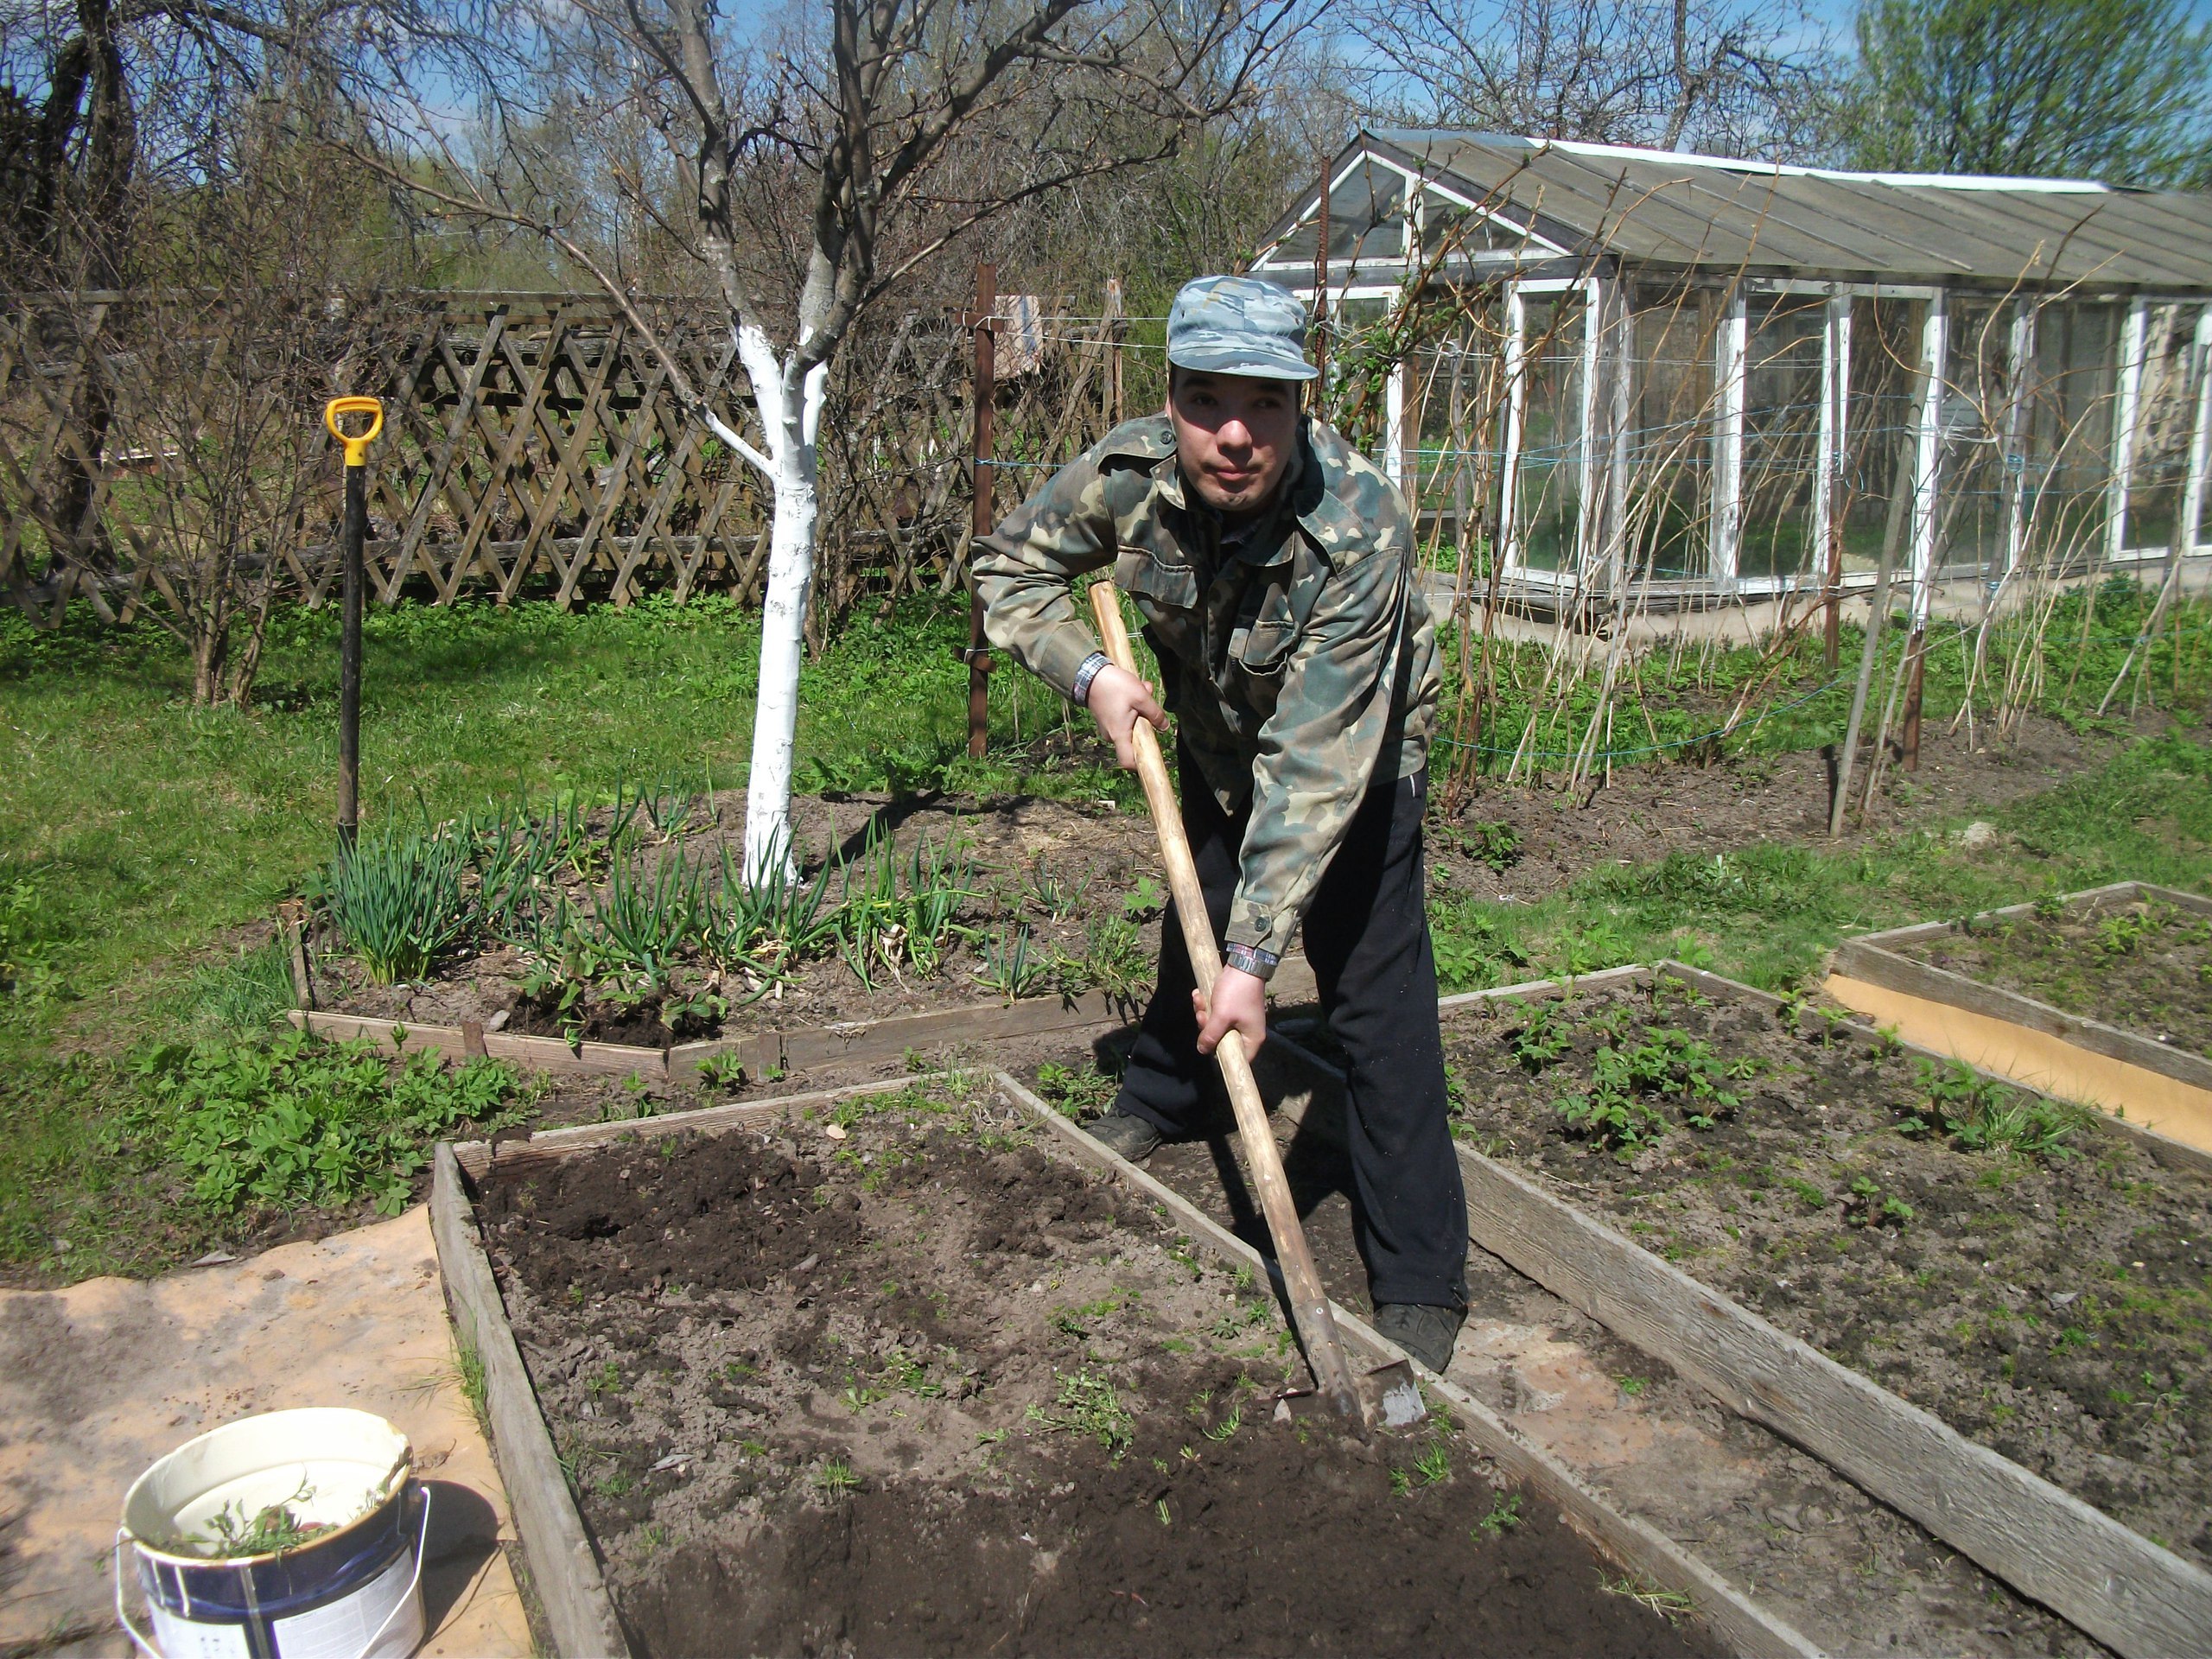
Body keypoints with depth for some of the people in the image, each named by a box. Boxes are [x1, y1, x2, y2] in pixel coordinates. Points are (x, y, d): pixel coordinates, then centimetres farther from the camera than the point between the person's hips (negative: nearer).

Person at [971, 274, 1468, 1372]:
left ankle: (1420, 1284, -3)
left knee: (1375, 994, -12)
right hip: (1214, 734, 5)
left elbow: (1316, 766, -40)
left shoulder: (1357, 526, -39)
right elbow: (1010, 566, -7)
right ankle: (1163, 1097, 53)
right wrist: (1089, 672, -24)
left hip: (1357, 755, -5)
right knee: (1195, 923, 23)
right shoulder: (1129, 473, -27)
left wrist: (1254, 958, -41)